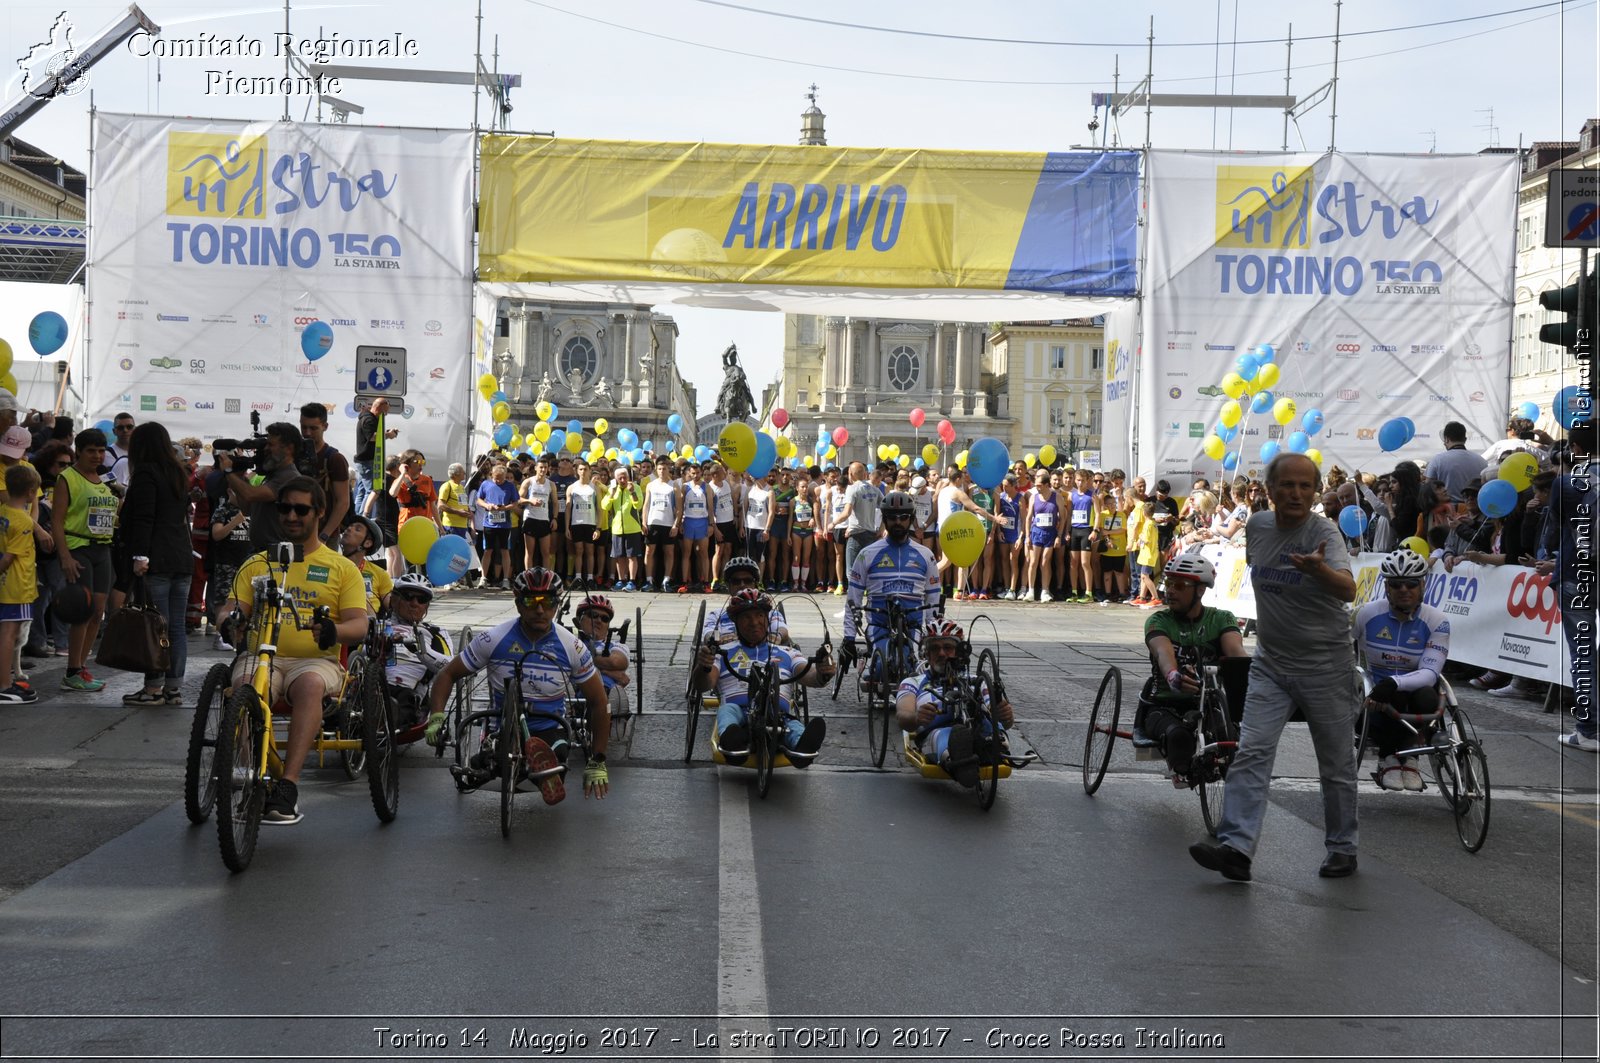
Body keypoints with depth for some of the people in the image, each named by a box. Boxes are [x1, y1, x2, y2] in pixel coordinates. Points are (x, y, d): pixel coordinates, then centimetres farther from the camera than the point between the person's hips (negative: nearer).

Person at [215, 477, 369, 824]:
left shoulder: (342, 568, 15)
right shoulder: (257, 563, 22)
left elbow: (359, 625, 4)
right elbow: (230, 610, 13)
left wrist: (333, 631, -20)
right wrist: (229, 623, -14)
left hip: (316, 659, -2)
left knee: (310, 685, -37)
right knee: (246, 687, -34)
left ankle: (288, 783, -43)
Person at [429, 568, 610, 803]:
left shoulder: (572, 647, -4)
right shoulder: (493, 640, -6)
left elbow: (599, 704, 4)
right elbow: (448, 675, 4)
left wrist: (597, 763, 2)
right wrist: (436, 717, -15)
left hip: (550, 731, -1)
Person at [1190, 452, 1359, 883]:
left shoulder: (1324, 532, -16)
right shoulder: (1257, 525, 0)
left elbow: (1348, 591, -32)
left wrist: (1319, 569, -53)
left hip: (1324, 667, -4)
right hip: (1271, 663, 4)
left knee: (1336, 766, 7)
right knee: (1251, 753, -9)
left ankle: (1342, 849, 23)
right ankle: (1236, 848, -13)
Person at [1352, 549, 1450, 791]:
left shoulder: (1436, 621, -9)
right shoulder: (1367, 614, -5)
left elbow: (1429, 673, -21)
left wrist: (1395, 683, -38)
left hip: (1415, 697, 0)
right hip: (1379, 699, 0)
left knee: (1427, 697, -35)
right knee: (1393, 699, -36)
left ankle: (1408, 755, -7)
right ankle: (1387, 758, -7)